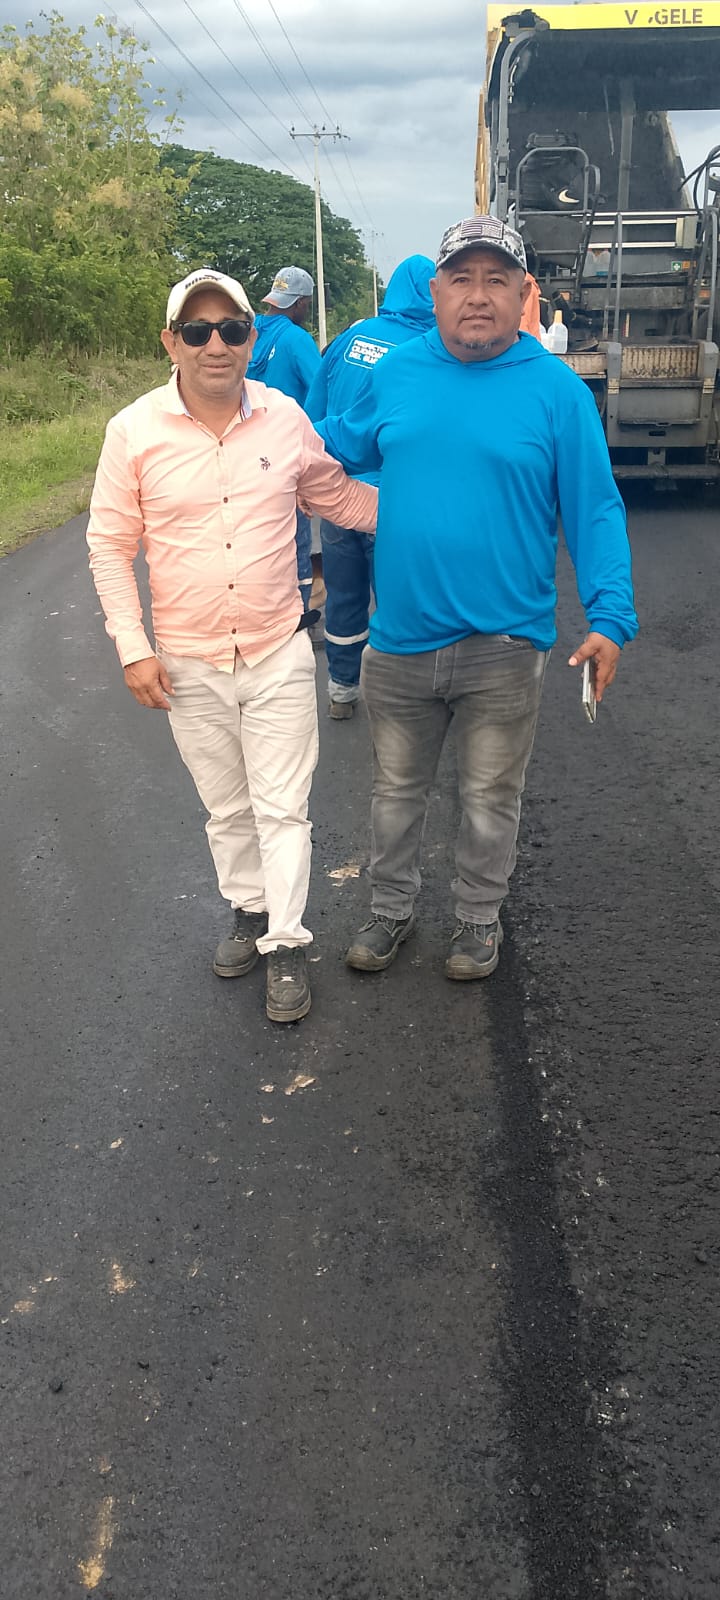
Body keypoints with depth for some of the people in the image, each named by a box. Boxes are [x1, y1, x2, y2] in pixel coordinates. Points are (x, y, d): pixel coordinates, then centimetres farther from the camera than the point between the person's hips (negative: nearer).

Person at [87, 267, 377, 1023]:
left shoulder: (285, 417, -3)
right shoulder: (135, 430, -7)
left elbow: (339, 496, 13)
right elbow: (110, 545, -2)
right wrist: (132, 648, -7)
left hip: (279, 655, 0)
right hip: (188, 664, 0)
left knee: (282, 808, 4)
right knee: (226, 807, 16)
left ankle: (286, 945, 17)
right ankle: (249, 910, 37)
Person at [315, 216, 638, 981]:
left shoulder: (557, 389, -7)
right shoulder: (397, 372, 2)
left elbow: (594, 512, -7)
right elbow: (345, 440, 20)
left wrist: (609, 617, -16)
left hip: (503, 647, -3)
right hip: (399, 639, 3)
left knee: (489, 798, 14)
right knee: (395, 789, 19)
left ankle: (478, 918, 36)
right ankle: (391, 909, 40)